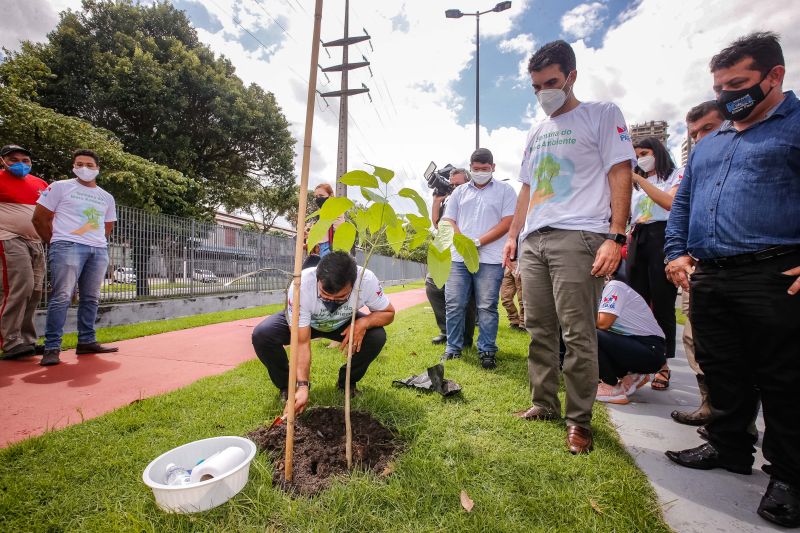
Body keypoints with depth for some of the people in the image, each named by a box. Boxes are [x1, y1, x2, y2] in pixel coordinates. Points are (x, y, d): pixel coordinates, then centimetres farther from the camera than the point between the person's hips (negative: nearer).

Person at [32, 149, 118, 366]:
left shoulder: (107, 197, 18)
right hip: (68, 247, -4)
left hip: (99, 250, 4)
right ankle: (52, 348, -7)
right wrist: (56, 243, 3)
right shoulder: (60, 187, 7)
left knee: (91, 298, 6)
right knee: (61, 297, -11)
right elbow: (40, 218, 5)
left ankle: (87, 341, 14)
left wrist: (97, 242, 10)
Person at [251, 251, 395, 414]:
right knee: (261, 335, -27)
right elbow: (302, 343, -33)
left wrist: (364, 322, -36)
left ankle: (347, 383, 2)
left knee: (377, 337, -26)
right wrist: (302, 386, -41)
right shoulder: (301, 286, -40)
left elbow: (388, 313, -17)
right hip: (304, 321, -1)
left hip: (344, 323, 1)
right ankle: (287, 386, 1)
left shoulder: (367, 280, -35)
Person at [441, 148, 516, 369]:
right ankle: (453, 349, 15)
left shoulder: (505, 190, 8)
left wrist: (478, 242, -9)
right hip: (458, 257, 3)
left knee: (487, 307, 1)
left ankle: (487, 351, 13)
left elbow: (507, 222, -2)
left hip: (489, 259, -3)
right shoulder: (459, 192, 18)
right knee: (454, 305, 3)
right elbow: (449, 221, 13)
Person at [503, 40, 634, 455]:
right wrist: (513, 235, 15)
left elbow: (621, 175, -3)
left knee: (578, 334, -5)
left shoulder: (602, 114, 7)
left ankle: (579, 420, 10)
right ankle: (544, 405, 21)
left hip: (578, 237, -6)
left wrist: (616, 237, -13)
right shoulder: (536, 132, 24)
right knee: (539, 330, 8)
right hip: (533, 241, 6)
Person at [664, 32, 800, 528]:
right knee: (722, 372, 14)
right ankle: (729, 446, 30)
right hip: (708, 278, 6)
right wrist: (678, 251, 7)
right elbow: (682, 203, 21)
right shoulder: (707, 144, 21)